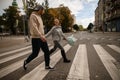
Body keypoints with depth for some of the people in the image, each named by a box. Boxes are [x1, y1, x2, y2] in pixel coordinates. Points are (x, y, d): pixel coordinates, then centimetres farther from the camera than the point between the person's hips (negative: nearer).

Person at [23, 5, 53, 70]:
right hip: (36, 38, -9)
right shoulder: (33, 16, -11)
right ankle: (26, 62, 26)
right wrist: (41, 36, -30)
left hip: (41, 38, 9)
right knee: (35, 53, 0)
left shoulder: (39, 16, 17)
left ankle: (47, 66, 19)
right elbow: (34, 27, -23)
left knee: (47, 52, 7)